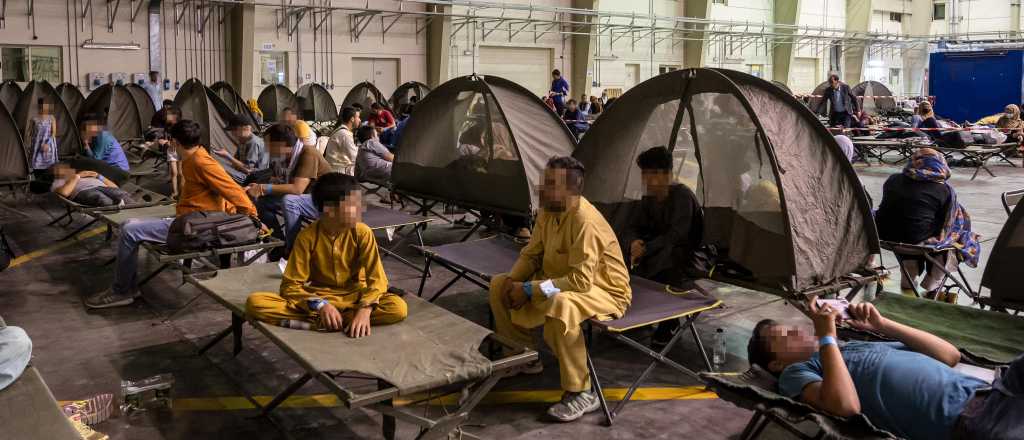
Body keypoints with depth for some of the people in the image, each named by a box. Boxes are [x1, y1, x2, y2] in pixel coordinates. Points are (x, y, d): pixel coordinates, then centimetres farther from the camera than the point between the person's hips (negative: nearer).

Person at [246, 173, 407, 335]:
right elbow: (291, 285, -12)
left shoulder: (362, 233, -11)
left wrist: (365, 309, -33)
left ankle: (318, 322, -28)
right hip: (317, 298, 0)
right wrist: (320, 305, -29)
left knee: (399, 308, -31)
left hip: (353, 297, 1)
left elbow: (377, 279, -14)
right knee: (255, 302, -24)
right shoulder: (307, 236, -12)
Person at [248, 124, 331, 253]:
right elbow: (278, 183, 6)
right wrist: (258, 188, -13)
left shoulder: (308, 155, -23)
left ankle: (292, 249, -20)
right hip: (303, 201, 8)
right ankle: (281, 241, 7)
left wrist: (264, 188, -26)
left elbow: (297, 189, -31)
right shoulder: (285, 156, 2)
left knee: (288, 200, -33)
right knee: (261, 201, -1)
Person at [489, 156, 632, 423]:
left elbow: (581, 281, -34)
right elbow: (531, 254, 8)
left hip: (604, 290, -9)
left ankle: (581, 393, -24)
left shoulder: (586, 221, -31)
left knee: (559, 306, -41)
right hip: (561, 283, 9)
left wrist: (529, 290, -30)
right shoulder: (548, 211, -4)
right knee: (499, 286, 3)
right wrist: (513, 280, -12)